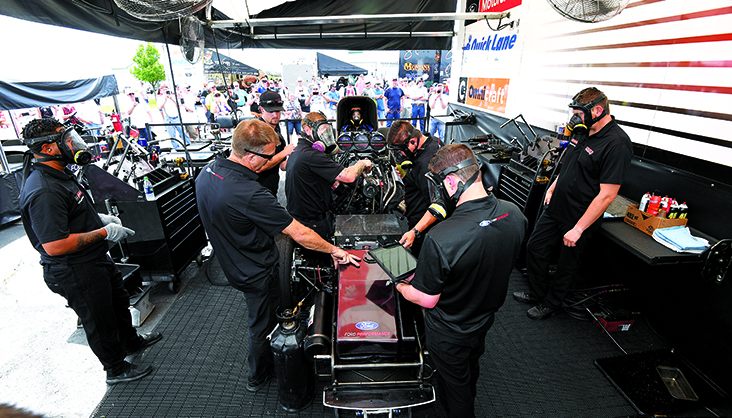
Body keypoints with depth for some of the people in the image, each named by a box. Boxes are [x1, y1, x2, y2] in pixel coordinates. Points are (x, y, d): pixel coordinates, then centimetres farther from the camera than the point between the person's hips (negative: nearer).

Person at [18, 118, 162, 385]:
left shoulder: (59, 174, 5)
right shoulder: (43, 192, -30)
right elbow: (55, 245, -32)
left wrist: (99, 218, 6)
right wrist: (103, 233, -24)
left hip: (96, 260, 10)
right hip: (75, 273, -10)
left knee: (119, 302, 27)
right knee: (100, 322, 10)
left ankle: (131, 341, 50)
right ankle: (116, 369, 32)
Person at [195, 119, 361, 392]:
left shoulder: (206, 173, -9)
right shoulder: (250, 195, -37)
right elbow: (300, 235, -32)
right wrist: (333, 250, -18)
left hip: (233, 265, 9)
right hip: (257, 274, -8)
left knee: (260, 316, 31)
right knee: (262, 324, 18)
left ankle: (259, 363, 56)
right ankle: (258, 377, 44)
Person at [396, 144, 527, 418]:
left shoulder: (439, 240, -41)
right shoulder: (514, 214, -19)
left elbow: (426, 299, -26)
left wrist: (400, 286, -5)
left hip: (450, 332, -7)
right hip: (486, 317, 7)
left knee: (455, 382, 23)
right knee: (471, 367, 36)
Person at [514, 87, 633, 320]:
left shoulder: (617, 144, -22)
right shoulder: (582, 132, 4)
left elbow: (607, 194, -25)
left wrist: (578, 229, -24)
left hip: (579, 218, -8)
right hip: (555, 209, 8)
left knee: (566, 265, 11)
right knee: (535, 248, 16)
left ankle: (551, 303, 33)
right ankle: (537, 293, 36)